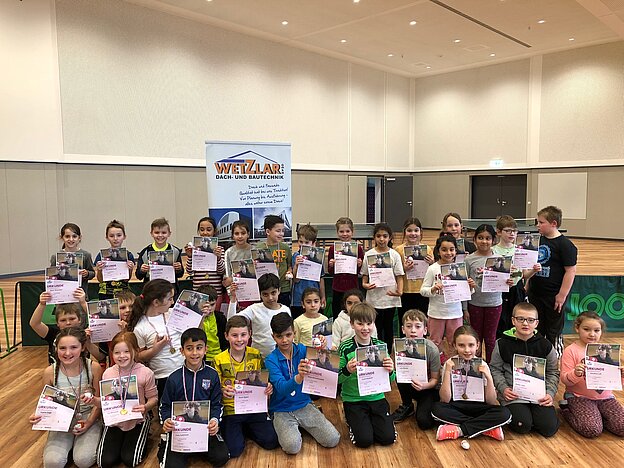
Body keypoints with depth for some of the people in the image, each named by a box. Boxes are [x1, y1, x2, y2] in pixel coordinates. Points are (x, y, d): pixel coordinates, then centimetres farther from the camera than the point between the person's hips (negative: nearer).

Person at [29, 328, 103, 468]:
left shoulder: (93, 368, -13)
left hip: (88, 419, -1)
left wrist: (90, 421, -15)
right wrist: (37, 415, -17)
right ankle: (70, 444, 11)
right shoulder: (50, 372, -10)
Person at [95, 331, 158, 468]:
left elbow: (153, 398, -7)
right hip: (114, 420, 3)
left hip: (137, 420, -3)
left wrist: (146, 407, -28)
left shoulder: (145, 373, -16)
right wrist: (94, 400, -18)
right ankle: (121, 441, 25)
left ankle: (141, 437, 21)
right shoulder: (108, 373, -6)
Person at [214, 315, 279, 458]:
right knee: (234, 450, -16)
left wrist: (268, 387, -12)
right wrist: (223, 391, -24)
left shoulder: (256, 355, 0)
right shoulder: (219, 360, -6)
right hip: (230, 410, -2)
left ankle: (245, 429, 17)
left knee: (271, 442, -10)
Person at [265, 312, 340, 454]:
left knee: (333, 440, -10)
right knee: (292, 446, -27)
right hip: (282, 410, -3)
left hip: (304, 405, 3)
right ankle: (287, 429, 7)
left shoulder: (302, 350, -3)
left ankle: (301, 425, 14)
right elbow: (282, 388, -27)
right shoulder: (271, 360, -13)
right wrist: (299, 377, -47)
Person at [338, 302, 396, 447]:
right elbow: (337, 379, -8)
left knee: (388, 438, -7)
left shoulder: (380, 345, -2)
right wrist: (347, 371, -28)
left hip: (377, 398, 3)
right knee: (364, 440, -13)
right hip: (353, 400, -3)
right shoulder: (345, 348, -10)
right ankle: (352, 421, 18)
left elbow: (390, 380, 5)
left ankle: (370, 419, 22)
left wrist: (390, 371, -18)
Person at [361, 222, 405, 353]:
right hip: (374, 297, 0)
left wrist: (399, 291, -18)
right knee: (376, 328, 4)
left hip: (390, 297, 0)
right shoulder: (369, 254, 1)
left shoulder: (394, 255, 0)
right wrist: (364, 284, -16)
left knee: (388, 327, 12)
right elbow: (365, 275, 5)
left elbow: (399, 276, -2)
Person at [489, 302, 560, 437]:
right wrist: (503, 388, -11)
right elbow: (495, 369, 3)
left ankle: (532, 413, 16)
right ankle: (512, 412, 13)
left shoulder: (545, 345, 0)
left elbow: (553, 372, 8)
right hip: (513, 394, -2)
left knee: (549, 427, -13)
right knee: (522, 426, -20)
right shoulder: (503, 344, -4)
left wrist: (550, 393, -5)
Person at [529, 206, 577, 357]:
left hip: (553, 297, -7)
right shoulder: (539, 240, 7)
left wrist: (562, 296, -17)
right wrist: (528, 285, 16)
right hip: (535, 294, 7)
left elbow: (571, 271, -16)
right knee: (536, 330, 17)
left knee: (554, 332, 8)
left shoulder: (565, 245, -14)